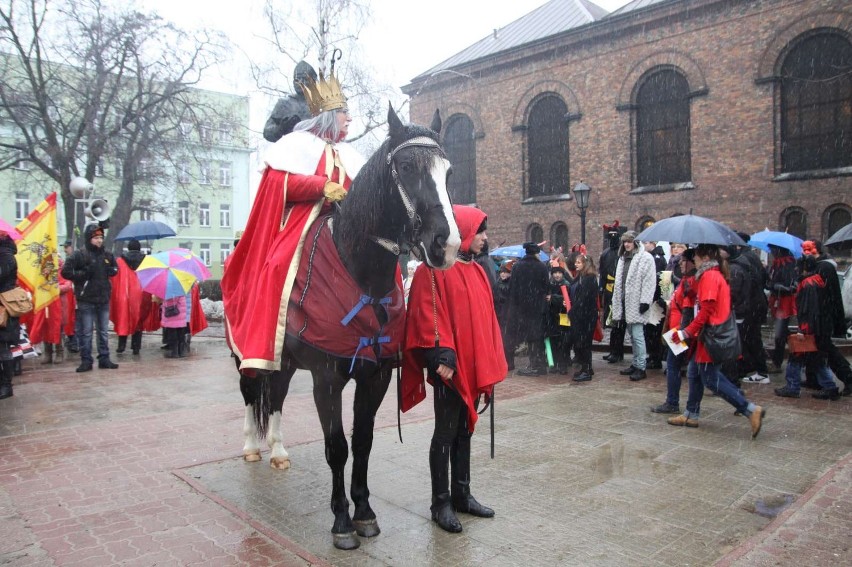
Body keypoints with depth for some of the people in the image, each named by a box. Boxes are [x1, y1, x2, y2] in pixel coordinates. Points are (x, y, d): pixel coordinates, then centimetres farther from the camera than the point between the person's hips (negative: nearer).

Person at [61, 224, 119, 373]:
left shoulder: (107, 254, 7)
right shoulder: (79, 255, -8)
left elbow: (115, 268, 22)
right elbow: (65, 271, -9)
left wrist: (111, 271, 2)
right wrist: (82, 275, -16)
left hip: (104, 299, 5)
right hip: (86, 300, -5)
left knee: (104, 331, 12)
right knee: (85, 332, 3)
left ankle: (104, 358, 21)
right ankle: (86, 360, 11)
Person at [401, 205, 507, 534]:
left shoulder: (476, 271, 13)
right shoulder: (435, 268, -11)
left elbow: (487, 317, 14)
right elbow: (428, 315, -17)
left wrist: (491, 362, 11)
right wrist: (441, 356, -23)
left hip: (473, 366, 8)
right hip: (450, 366, -8)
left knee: (465, 430, 16)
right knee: (445, 433, 3)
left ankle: (461, 494, 29)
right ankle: (440, 503, 15)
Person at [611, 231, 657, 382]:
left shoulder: (646, 258, -7)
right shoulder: (623, 258, 18)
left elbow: (649, 282, -13)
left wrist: (645, 301, -19)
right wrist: (617, 303, 18)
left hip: (637, 304, -8)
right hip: (625, 302, 8)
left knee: (637, 335, -7)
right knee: (632, 335, 13)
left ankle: (640, 367, -2)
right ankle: (635, 364, 21)